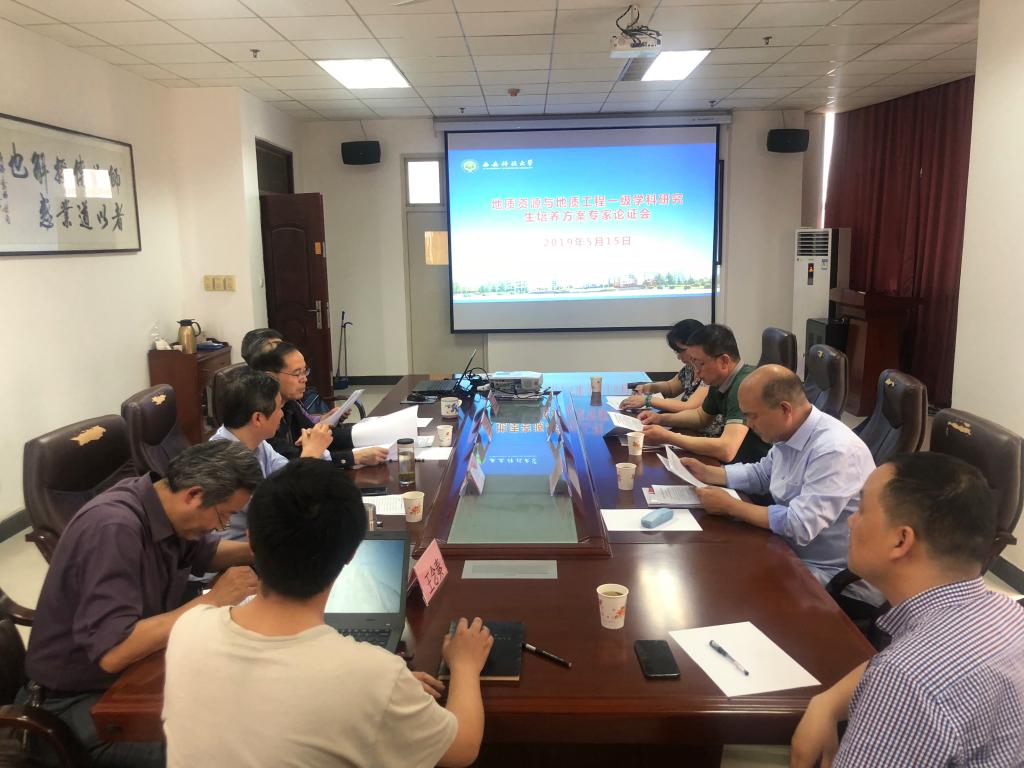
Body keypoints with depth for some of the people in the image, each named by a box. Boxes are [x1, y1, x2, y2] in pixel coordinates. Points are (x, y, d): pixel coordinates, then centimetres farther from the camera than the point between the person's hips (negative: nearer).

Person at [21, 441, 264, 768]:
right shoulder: (114, 528, -31)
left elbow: (203, 553, 15)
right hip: (82, 697, -8)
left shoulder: (164, 506, -5)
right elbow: (112, 652, -36)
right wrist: (212, 600, -30)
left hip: (135, 667, 8)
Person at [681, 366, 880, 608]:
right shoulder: (789, 433, 0)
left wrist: (729, 506, -21)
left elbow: (798, 527, -30)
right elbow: (762, 474, 20)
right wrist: (708, 473, 7)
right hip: (794, 554, 8)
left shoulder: (836, 450, -27)